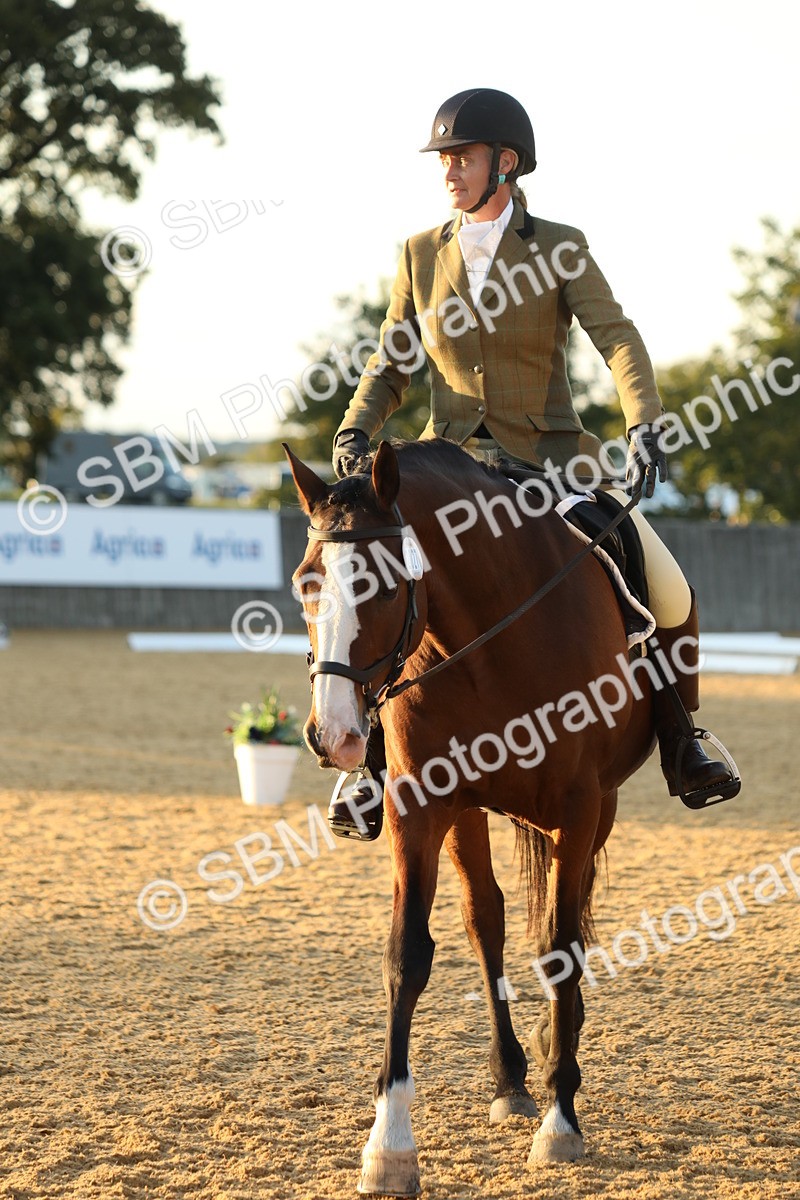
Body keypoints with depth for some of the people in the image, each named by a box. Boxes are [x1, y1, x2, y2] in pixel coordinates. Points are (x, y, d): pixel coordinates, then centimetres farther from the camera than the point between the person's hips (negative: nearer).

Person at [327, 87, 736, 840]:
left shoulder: (560, 248, -3)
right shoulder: (422, 255, 4)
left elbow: (617, 339, -15)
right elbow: (391, 365, 8)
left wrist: (643, 426, -32)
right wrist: (354, 430, -12)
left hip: (551, 460, -1)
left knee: (668, 595, -13)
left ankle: (679, 745, 12)